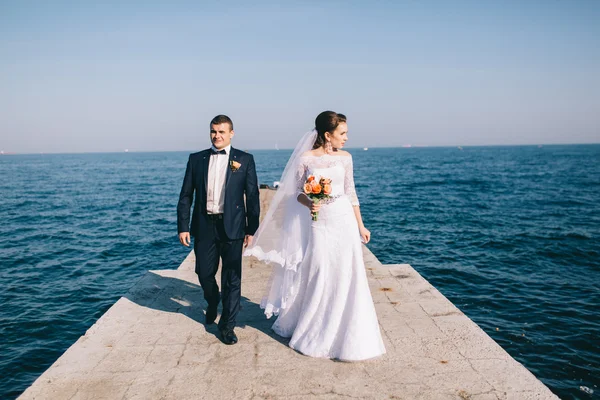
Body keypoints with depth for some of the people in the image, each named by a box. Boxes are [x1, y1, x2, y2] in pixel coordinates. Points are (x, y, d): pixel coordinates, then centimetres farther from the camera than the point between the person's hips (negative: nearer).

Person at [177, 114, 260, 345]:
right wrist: (183, 227, 0)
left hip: (232, 226, -2)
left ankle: (227, 325, 19)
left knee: (232, 278, 3)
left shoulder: (245, 160, 1)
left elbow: (252, 196, 0)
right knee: (204, 273, 11)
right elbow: (186, 195, 6)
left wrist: (252, 228, -3)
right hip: (204, 225, 2)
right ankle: (212, 304, 43)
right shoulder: (196, 159, 7)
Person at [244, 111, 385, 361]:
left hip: (343, 221, 2)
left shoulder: (345, 158, 3)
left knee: (344, 280, 4)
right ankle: (316, 332, 29)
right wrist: (308, 204, -22)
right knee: (318, 279, 7)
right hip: (318, 224, -2)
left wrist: (360, 226, 9)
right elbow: (298, 193, 0)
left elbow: (351, 194, 8)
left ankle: (343, 334, 21)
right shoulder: (306, 159, -4)